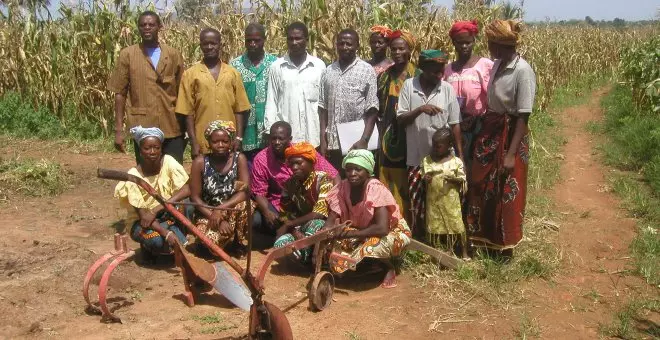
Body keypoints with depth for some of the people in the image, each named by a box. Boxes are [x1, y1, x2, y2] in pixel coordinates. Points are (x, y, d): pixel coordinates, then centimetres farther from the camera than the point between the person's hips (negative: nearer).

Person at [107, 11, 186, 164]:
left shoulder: (174, 55, 5)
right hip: (143, 128, -1)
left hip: (172, 128, 1)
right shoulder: (127, 55, 1)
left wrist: (187, 128, 6)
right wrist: (118, 129, -4)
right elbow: (120, 93, 1)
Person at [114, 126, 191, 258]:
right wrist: (166, 233, -35)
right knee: (157, 240, -32)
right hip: (143, 222, -2)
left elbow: (186, 190, -22)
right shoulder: (133, 176, -19)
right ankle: (148, 246, 3)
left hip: (167, 217, 2)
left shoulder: (168, 162, -14)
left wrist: (157, 209, -29)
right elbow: (142, 214, -21)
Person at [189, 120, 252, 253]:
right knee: (211, 240, -30)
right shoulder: (200, 162, -13)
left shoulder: (239, 159, -12)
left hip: (235, 211, 1)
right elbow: (195, 197, -11)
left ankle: (240, 241, -6)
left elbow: (245, 191, -20)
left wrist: (220, 210, -29)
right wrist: (217, 219, -21)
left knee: (244, 203, -33)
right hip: (208, 213, 0)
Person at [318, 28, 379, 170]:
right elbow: (323, 107, 9)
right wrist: (323, 139, 3)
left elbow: (372, 109, -7)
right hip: (332, 143, 4)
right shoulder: (328, 71, 8)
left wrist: (364, 140, -16)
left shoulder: (367, 71, -3)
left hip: (356, 143, -3)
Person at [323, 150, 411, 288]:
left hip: (391, 231, -5)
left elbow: (382, 229, -37)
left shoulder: (376, 189, -29)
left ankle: (390, 268, -3)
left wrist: (351, 233, -33)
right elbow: (331, 220, -13)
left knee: (373, 248, -37)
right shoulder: (342, 188, -13)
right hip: (362, 233, 6)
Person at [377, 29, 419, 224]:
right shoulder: (384, 76, 11)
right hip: (388, 137, 4)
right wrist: (382, 128, 6)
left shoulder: (417, 77, -3)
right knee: (388, 185, 6)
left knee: (406, 185, -1)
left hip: (409, 138, -4)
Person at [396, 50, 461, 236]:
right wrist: (420, 109, -21)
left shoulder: (447, 89, -1)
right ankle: (418, 240, 22)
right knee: (417, 200, 8)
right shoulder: (409, 85, -3)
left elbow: (454, 124, 3)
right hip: (416, 156, 0)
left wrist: (459, 154, 2)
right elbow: (400, 119, -5)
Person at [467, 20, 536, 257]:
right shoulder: (498, 64, 2)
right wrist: (481, 123, 11)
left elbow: (523, 117, -20)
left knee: (506, 192, 7)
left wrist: (511, 154, -20)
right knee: (481, 186, 15)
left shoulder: (523, 72, -20)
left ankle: (506, 244, 25)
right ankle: (484, 237, 34)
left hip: (509, 136, -8)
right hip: (489, 131, 8)